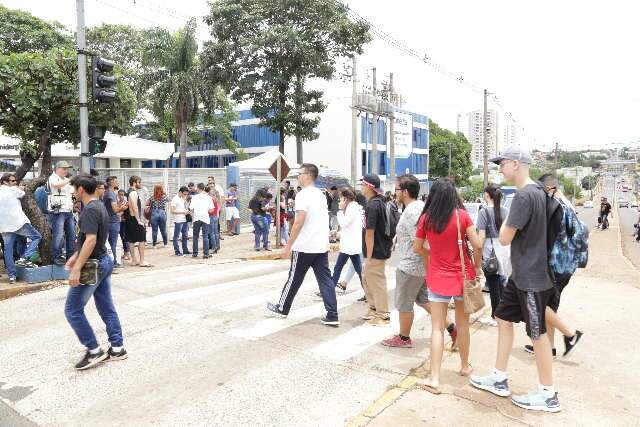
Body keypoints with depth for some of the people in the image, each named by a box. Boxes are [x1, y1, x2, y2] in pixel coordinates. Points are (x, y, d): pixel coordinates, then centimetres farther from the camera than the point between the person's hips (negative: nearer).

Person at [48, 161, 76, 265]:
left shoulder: (66, 180, 20)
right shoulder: (53, 178, -3)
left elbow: (74, 192, 22)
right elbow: (57, 185, -26)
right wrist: (70, 179, -30)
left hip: (69, 211, 7)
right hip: (57, 212, -7)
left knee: (71, 235, 7)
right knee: (58, 236, -9)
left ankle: (71, 255, 14)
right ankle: (56, 257, -3)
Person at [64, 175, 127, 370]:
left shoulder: (90, 209, -18)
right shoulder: (100, 206, 11)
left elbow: (91, 240, -27)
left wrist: (77, 269, -27)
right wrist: (75, 256, 26)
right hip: (104, 261, 10)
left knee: (73, 310, 1)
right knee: (107, 308, 13)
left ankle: (94, 351, 6)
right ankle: (117, 348, 18)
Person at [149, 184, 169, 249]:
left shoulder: (152, 198, -4)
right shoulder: (164, 197, -1)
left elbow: (149, 206, 1)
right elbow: (168, 200, 19)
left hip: (154, 214, -1)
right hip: (162, 214, 1)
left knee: (154, 230, 5)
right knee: (163, 230, 12)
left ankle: (154, 244, 10)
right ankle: (165, 243, 20)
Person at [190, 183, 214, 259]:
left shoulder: (194, 197, -1)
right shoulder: (208, 197, 0)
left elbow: (191, 209, -3)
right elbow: (211, 209, -2)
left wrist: (192, 214, 17)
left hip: (196, 219, 0)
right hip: (205, 218, 0)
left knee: (195, 236, 12)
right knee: (205, 236, 3)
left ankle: (195, 253, 17)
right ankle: (206, 254, 0)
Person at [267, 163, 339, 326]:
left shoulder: (303, 195, -12)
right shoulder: (321, 195, 14)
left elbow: (299, 222, -19)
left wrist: (288, 246, -14)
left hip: (304, 247, -7)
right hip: (322, 246, 7)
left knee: (294, 279, 9)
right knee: (325, 280, 5)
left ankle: (282, 309, 26)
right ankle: (332, 316, 2)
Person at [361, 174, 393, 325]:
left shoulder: (372, 206, -20)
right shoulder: (379, 202, 11)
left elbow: (370, 233, -20)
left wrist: (369, 256, -16)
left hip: (376, 252, -10)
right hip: (380, 249, 10)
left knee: (377, 282, 1)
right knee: (367, 279, 20)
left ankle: (382, 315, 12)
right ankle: (374, 308, 32)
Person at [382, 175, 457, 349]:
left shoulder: (411, 212, -23)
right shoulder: (420, 206, 8)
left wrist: (429, 265, -21)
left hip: (410, 265, -10)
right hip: (421, 265, 10)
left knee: (404, 303, 8)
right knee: (423, 299, 20)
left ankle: (404, 338, 25)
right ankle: (451, 328, 20)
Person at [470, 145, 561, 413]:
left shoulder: (524, 195, -22)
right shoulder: (537, 191, 8)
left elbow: (505, 238, -20)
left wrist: (506, 220, -4)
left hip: (532, 277, -10)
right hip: (521, 274, 10)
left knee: (537, 333, 4)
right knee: (504, 319, 16)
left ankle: (548, 395, 21)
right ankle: (499, 380, 28)